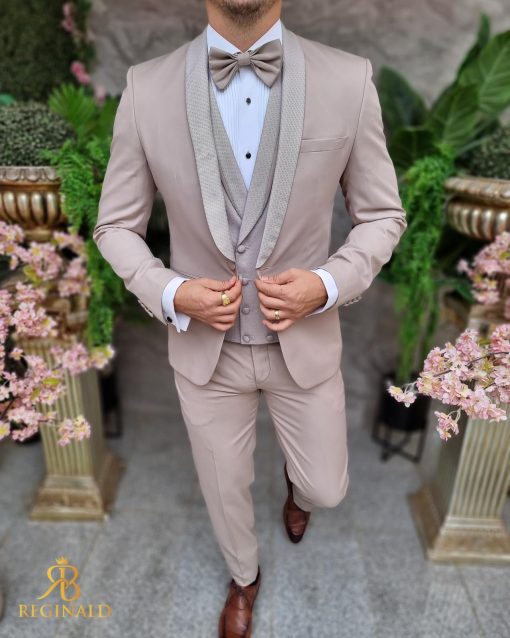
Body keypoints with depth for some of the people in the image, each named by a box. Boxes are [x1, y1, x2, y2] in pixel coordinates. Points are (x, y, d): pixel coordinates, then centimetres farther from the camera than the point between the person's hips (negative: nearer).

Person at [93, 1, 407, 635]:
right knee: (225, 490, 21)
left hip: (305, 342, 1)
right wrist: (168, 293, -19)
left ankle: (295, 482, 62)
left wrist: (328, 284, -19)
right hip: (203, 346, 1)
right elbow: (116, 225, -1)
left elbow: (382, 214, -1)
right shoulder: (146, 87, -9)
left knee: (325, 488, 20)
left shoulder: (350, 80, -11)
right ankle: (244, 577, 58)